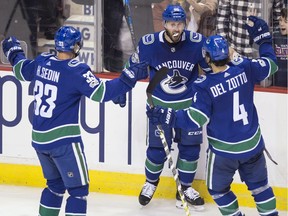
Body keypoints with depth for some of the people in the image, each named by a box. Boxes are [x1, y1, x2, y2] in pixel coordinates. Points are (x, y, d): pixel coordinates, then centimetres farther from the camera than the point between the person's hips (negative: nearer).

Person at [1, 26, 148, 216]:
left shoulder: (42, 62, 3)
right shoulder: (76, 70, -18)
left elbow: (21, 70, 22)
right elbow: (102, 93, -24)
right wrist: (130, 77, -19)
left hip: (39, 139, 8)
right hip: (63, 141, -8)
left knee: (55, 184, 23)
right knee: (79, 189, -3)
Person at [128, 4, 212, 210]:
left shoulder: (198, 42, -18)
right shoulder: (148, 44, -19)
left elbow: (212, 68, -1)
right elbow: (133, 67, -1)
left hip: (189, 103, 1)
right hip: (159, 104, -1)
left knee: (190, 147, 5)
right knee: (157, 149, 2)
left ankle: (185, 189, 24)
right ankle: (151, 183, 30)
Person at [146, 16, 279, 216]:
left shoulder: (204, 86, -22)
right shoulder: (244, 68, -11)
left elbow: (196, 119, -25)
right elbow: (271, 64, 5)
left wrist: (166, 117, -20)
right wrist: (263, 38, 17)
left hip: (224, 150, -4)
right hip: (253, 144, 4)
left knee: (218, 188, 19)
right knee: (259, 184, 21)